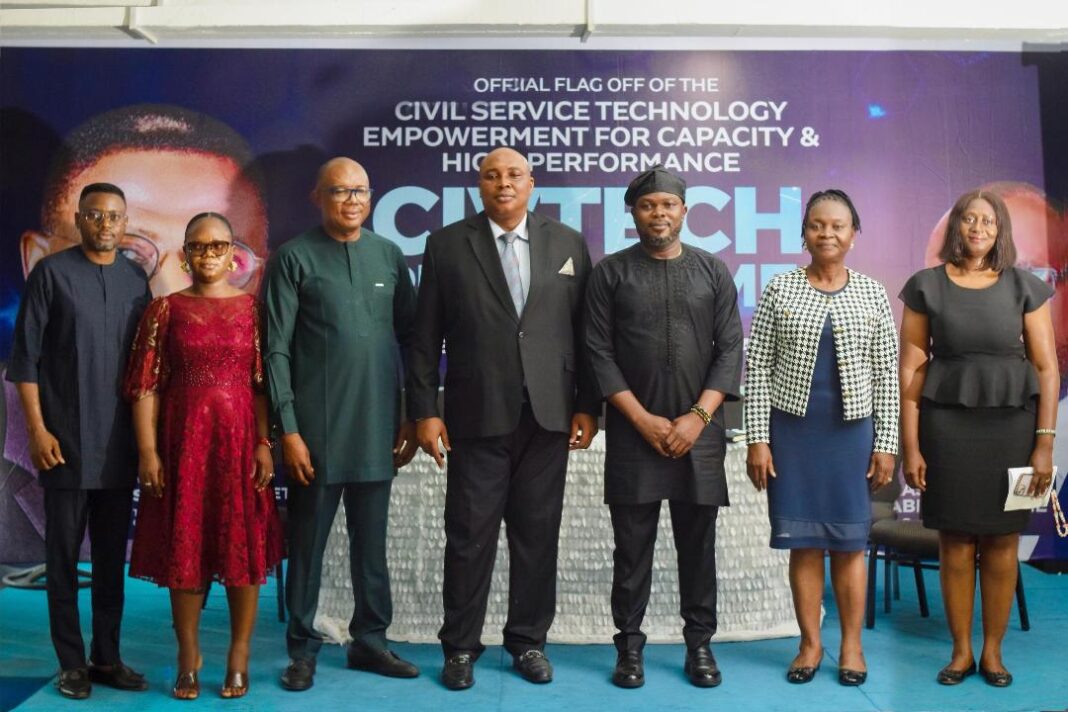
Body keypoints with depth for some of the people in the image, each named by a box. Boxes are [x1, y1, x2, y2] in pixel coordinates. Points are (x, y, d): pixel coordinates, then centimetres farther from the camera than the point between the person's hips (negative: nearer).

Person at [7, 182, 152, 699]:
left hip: (120, 444, 3)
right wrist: (37, 430, -10)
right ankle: (72, 663, 15)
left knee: (112, 555, 9)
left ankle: (107, 658, 19)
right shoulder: (52, 273, -2)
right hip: (66, 442, -3)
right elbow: (24, 358, -4)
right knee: (64, 555, 4)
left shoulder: (136, 280, 8)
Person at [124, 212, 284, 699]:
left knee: (243, 546, 4)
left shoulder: (253, 308, 3)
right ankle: (188, 659, 20)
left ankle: (239, 659, 17)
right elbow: (146, 385, 1)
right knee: (184, 549, 6)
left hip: (239, 439, 0)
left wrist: (265, 444, -10)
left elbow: (265, 383, -2)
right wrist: (148, 451, -6)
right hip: (183, 440, 1)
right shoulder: (164, 310, 5)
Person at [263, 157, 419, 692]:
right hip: (317, 430, -3)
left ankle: (370, 640, 26)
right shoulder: (294, 258, -2)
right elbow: (277, 351, -5)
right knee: (307, 542, 7)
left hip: (378, 428, 3)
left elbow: (410, 337, 9)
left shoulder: (389, 255, 7)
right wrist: (288, 429, -9)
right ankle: (303, 649, 21)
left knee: (371, 541, 13)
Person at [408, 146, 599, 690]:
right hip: (477, 416, -1)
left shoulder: (568, 243, 7)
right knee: (469, 536, 5)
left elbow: (585, 332, 6)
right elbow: (425, 338, 1)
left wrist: (587, 406, 1)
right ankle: (460, 646, 20)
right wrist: (424, 411, -4)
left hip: (547, 415, 2)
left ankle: (528, 640, 25)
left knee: (537, 534, 10)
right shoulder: (447, 244, 3)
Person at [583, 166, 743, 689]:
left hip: (699, 431, 2)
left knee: (698, 543, 9)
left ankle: (700, 643, 20)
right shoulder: (610, 273, 3)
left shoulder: (714, 272, 8)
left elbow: (730, 350, 3)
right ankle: (630, 645, 16)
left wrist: (699, 416, -8)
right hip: (634, 432, -1)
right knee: (632, 545, 5)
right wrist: (642, 419, -9)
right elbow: (598, 353, -2)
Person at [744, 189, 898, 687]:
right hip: (792, 428, 0)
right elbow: (757, 369, -1)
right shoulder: (780, 290, 0)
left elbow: (886, 374, 4)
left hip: (853, 430, 1)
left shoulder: (872, 294, 4)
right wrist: (757, 439, -6)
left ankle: (852, 644, 22)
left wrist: (886, 444, 0)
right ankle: (810, 642, 20)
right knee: (803, 541, 6)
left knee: (849, 541, 7)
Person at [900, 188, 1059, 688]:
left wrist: (1045, 442, -5)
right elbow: (912, 369, 0)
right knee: (955, 540, 4)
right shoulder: (925, 286, 2)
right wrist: (910, 445, -4)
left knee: (1002, 539, 6)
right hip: (946, 421, 0)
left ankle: (993, 650, 21)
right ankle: (960, 650, 19)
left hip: (1011, 420, 1)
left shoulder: (1025, 287, 3)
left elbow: (1047, 368, 2)